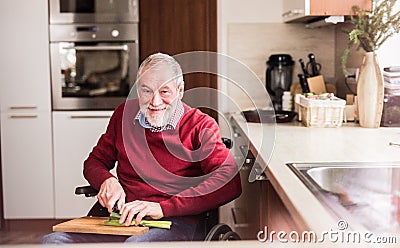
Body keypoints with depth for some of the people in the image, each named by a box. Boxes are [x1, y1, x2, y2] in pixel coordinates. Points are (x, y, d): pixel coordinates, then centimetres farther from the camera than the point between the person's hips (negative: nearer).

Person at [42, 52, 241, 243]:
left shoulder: (201, 125, 0)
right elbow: (95, 162, 25)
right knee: (52, 240, -17)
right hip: (123, 221, 5)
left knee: (137, 243, -39)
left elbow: (229, 182, -15)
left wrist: (163, 207, -23)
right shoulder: (124, 113, 15)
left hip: (178, 224, -5)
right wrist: (107, 181, -2)